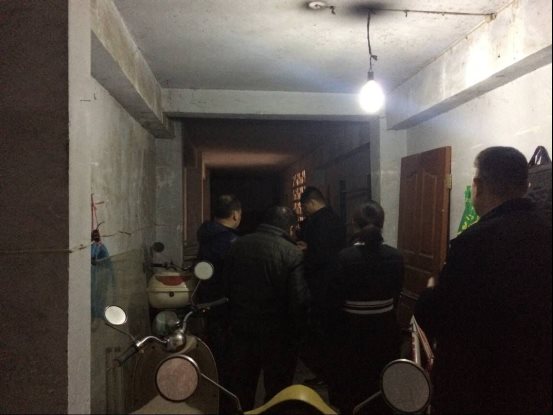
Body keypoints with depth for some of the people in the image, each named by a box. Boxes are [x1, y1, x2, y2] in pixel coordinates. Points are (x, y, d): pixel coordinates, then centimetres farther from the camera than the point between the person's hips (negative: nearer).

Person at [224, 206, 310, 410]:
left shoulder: (238, 245, 0)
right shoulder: (292, 253, -16)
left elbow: (227, 286, 8)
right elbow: (299, 300, -19)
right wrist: (298, 332, -4)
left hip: (241, 328, 4)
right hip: (277, 333, -4)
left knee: (240, 390, 19)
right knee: (277, 392, 14)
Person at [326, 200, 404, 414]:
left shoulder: (345, 256, -18)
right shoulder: (395, 256, -8)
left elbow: (335, 298, -14)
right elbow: (396, 294, 1)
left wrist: (333, 330, 1)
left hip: (352, 330, -3)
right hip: (385, 329, 3)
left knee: (348, 388, 15)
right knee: (382, 387, 20)